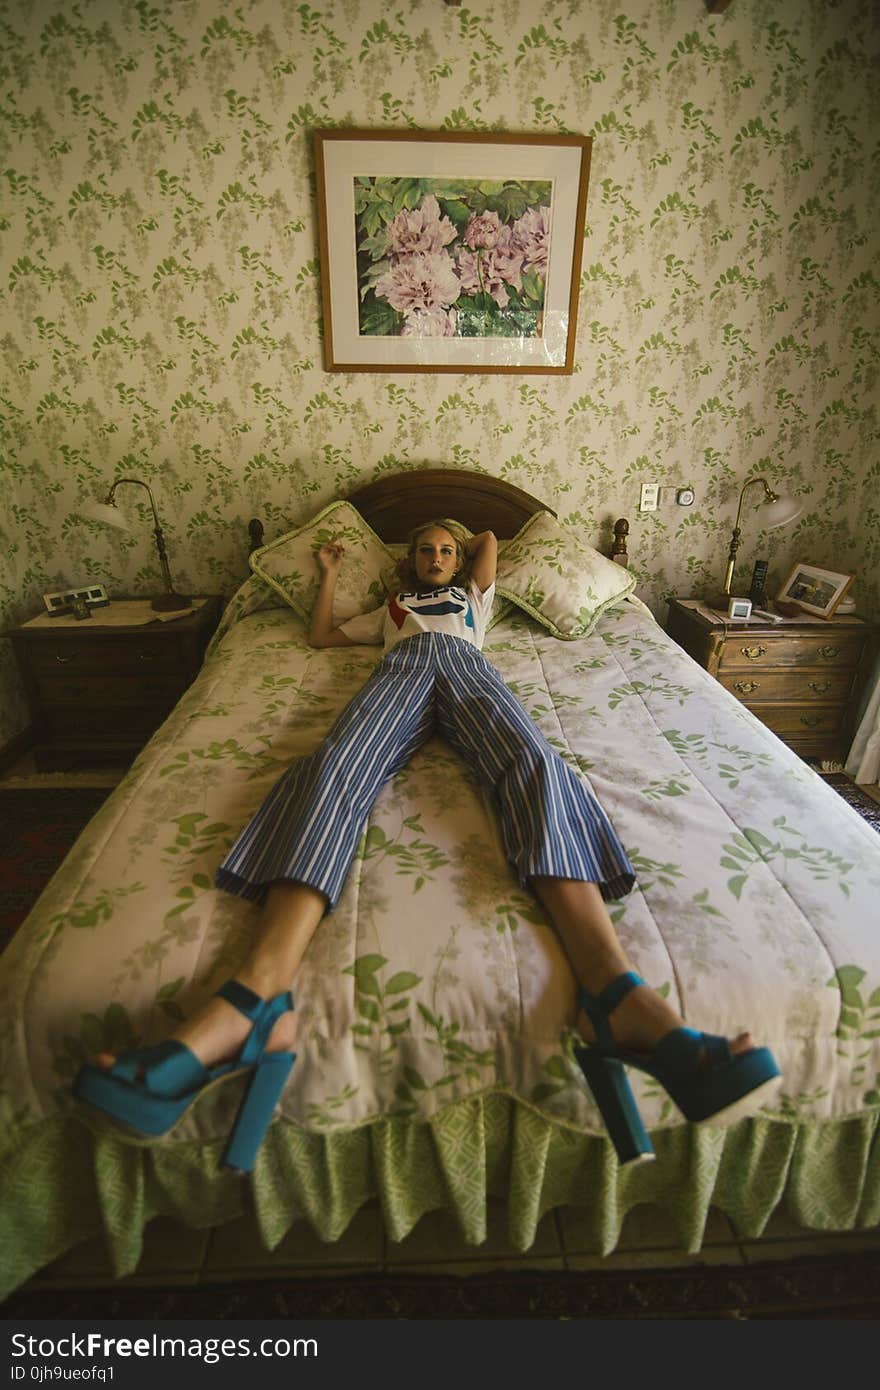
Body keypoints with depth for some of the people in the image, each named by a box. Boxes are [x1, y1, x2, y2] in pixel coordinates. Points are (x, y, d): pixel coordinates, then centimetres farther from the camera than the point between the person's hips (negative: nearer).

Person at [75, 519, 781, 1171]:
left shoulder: (473, 597, 45)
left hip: (465, 665, 0)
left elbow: (490, 540, 44)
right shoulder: (390, 607, 46)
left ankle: (614, 988, -59)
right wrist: (330, 572, 55)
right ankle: (262, 992, -58)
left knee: (534, 763, -36)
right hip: (401, 666, 1)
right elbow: (321, 635, 48)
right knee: (334, 768, -36)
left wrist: (460, 541, 60)